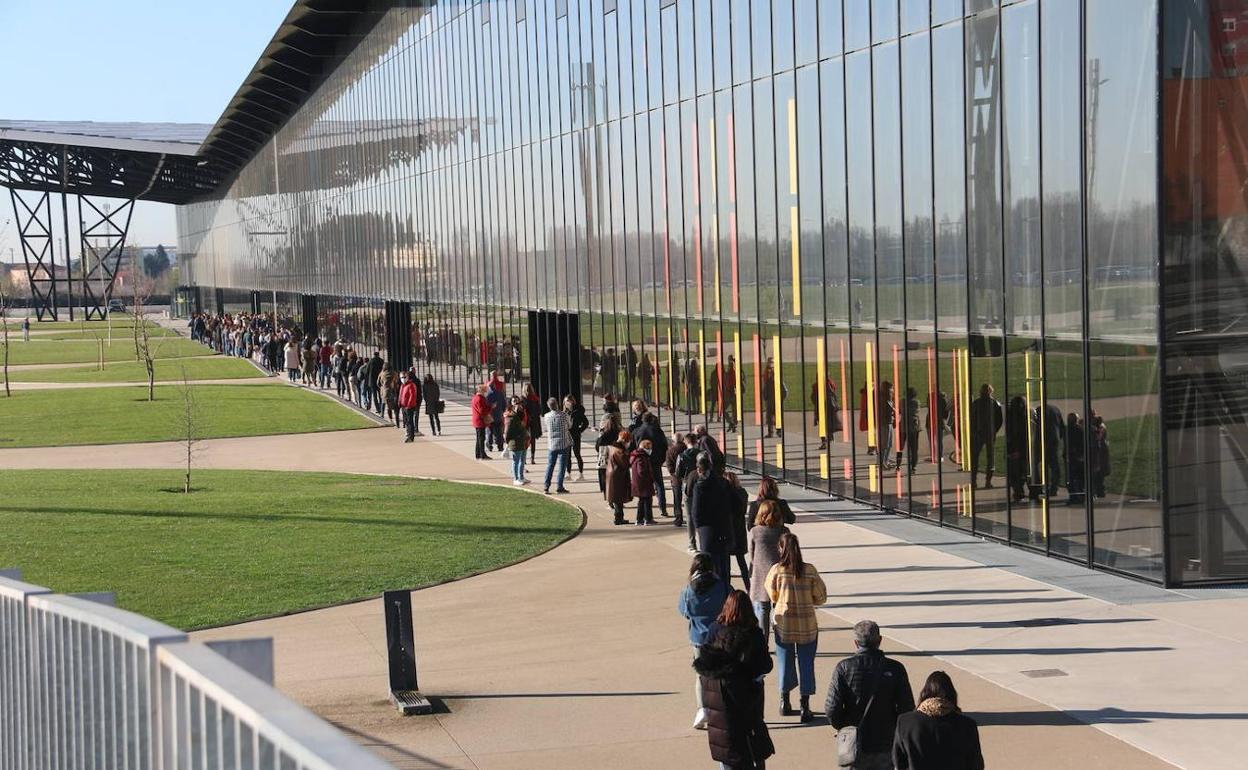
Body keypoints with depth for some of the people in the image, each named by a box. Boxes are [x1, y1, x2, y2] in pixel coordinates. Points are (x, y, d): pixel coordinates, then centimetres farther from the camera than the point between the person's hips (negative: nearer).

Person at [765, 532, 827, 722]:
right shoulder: (810, 571, -10)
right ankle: (805, 706, 7)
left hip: (783, 623, 0)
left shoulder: (776, 570, -12)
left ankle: (785, 702, 27)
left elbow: (772, 595, 2)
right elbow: (820, 598, -3)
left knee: (786, 662, 16)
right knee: (806, 664, 8)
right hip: (807, 625, 0)